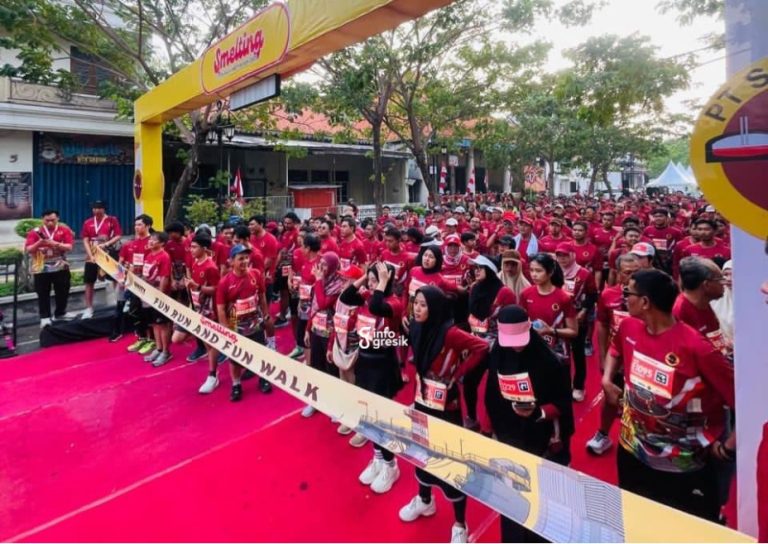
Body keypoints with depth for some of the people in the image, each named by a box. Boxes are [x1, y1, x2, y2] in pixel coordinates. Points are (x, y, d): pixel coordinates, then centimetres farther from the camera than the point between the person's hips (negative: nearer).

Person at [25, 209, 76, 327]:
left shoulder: (64, 230, -1)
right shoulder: (35, 232, -2)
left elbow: (69, 247, -10)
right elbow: (28, 250, -6)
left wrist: (55, 244, -24)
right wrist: (39, 243, -23)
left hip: (60, 267, 1)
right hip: (41, 269, -1)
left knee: (63, 292, 10)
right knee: (43, 294, 1)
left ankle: (60, 313, 27)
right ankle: (45, 317, 7)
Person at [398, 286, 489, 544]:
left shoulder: (449, 333, -23)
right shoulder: (417, 329, -2)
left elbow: (481, 348, -29)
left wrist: (456, 375, -22)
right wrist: (419, 385, 2)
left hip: (445, 406, -7)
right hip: (422, 401, 7)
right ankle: (425, 500, 47)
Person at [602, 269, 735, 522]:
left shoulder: (695, 348, -28)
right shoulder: (629, 328, -8)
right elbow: (616, 350, 16)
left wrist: (727, 448, -15)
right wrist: (607, 379, 1)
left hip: (685, 469, -5)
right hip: (633, 453, 6)